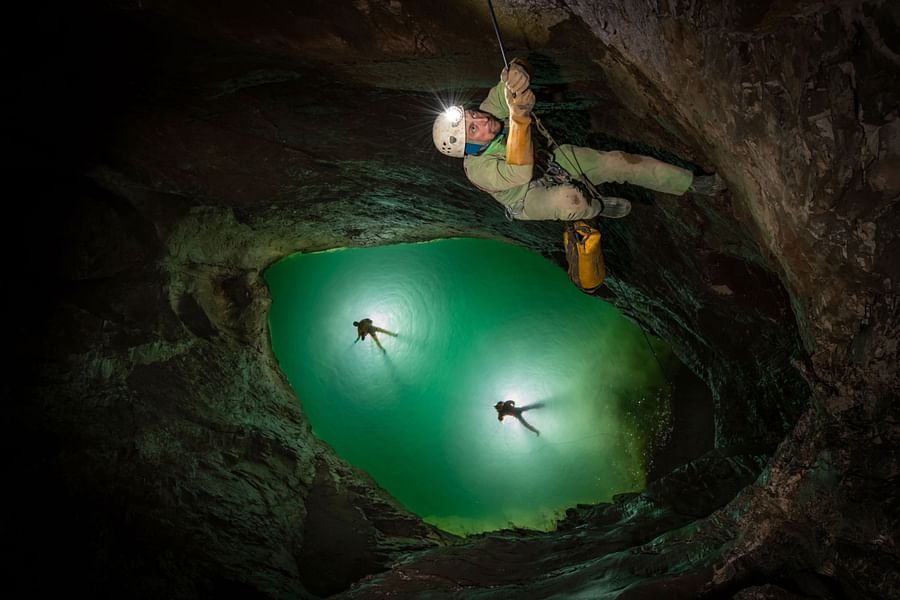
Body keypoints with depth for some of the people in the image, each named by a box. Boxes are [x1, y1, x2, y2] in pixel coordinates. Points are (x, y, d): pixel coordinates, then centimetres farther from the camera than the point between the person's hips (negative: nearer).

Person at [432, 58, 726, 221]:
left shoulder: (488, 112, -17)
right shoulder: (477, 169, -35)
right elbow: (520, 173, -51)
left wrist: (516, 74, -51)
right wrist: (519, 117, -64)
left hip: (552, 160, 6)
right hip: (528, 199, -6)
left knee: (619, 161, -5)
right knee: (570, 198, -39)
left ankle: (691, 182, 11)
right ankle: (596, 207, 1)